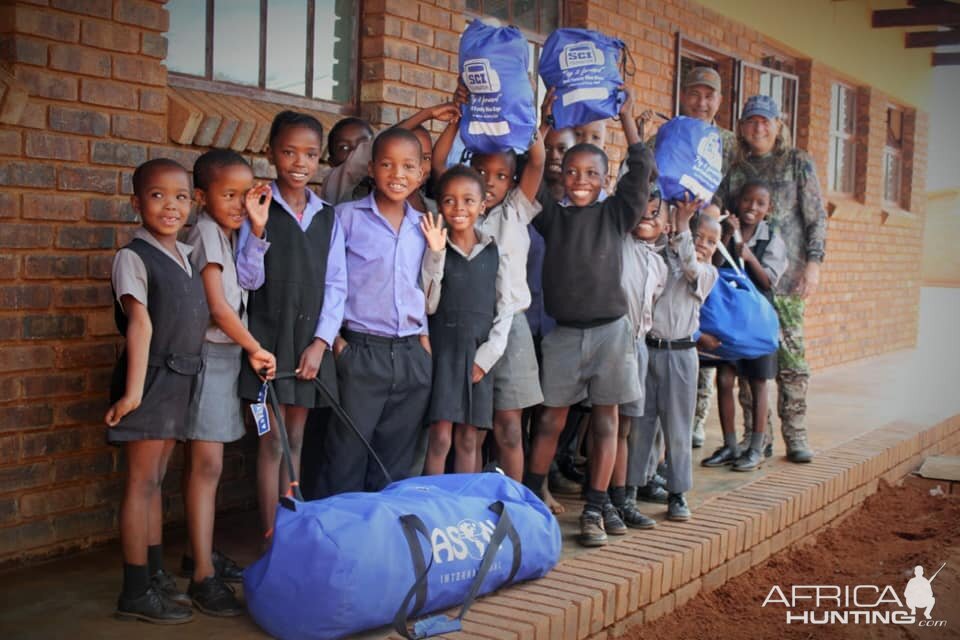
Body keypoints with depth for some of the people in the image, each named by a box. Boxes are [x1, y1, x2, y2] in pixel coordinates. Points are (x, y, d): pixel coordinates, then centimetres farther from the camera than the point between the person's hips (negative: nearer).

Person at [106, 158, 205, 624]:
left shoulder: (187, 254, 10)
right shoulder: (133, 257, -11)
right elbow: (140, 325, -18)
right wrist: (132, 392, -20)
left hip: (181, 378, 7)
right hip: (152, 376, -7)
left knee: (156, 480, 16)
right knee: (142, 482, -2)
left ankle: (156, 575, 25)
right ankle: (136, 593, 5)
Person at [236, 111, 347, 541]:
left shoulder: (327, 217, 9)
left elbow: (335, 284, 7)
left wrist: (321, 341, -3)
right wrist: (257, 230, -23)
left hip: (310, 342, 4)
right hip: (268, 338, -4)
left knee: (295, 441, 10)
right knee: (272, 441, -2)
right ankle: (271, 539, 4)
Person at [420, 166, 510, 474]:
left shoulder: (495, 252, 6)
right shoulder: (435, 248, 0)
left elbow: (504, 310, 6)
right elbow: (428, 305, -7)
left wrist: (486, 356, -3)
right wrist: (436, 254, -14)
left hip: (479, 354, 2)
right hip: (442, 349, -2)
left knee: (468, 440, 7)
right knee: (440, 438, -6)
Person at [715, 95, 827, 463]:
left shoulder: (798, 163, 8)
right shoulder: (735, 170, 13)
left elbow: (816, 217, 4)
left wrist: (814, 262, -6)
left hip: (786, 276, -2)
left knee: (791, 357, -4)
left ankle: (795, 436, 3)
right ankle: (754, 435, 10)